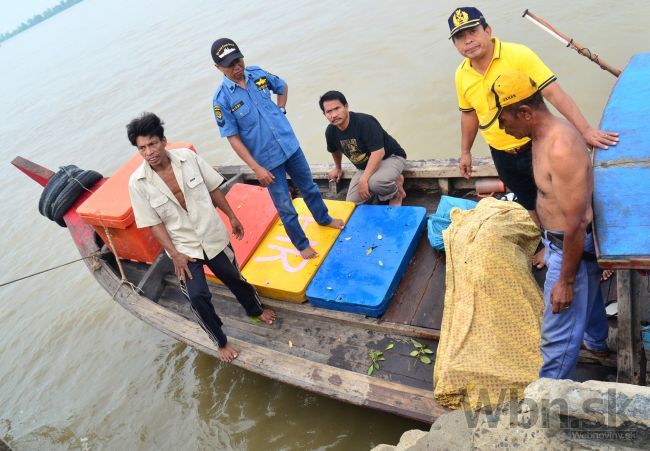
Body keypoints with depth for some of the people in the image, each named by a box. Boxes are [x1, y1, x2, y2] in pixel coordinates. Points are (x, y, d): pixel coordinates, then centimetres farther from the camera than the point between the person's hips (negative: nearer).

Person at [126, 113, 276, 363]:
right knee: (198, 297, -9)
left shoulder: (188, 157, -13)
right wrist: (175, 254, -15)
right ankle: (221, 342, 17)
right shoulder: (138, 182, -15)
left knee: (234, 277, 19)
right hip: (183, 247, -1)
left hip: (213, 235, 2)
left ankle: (256, 310, 48)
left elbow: (213, 188, 0)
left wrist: (231, 216, 6)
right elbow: (153, 223, -10)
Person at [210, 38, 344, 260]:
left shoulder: (257, 73, -4)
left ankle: (323, 218, 50)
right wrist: (256, 168, -17)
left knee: (308, 186, 23)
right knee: (285, 206, 8)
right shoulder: (222, 99, -18)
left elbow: (282, 87, 17)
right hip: (267, 160, -5)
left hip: (290, 145, 5)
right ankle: (302, 244, 30)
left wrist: (280, 112, 5)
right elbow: (233, 138, -15)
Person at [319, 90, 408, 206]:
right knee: (352, 202, -6)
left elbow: (378, 152, -34)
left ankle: (396, 182, -2)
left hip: (390, 157, -6)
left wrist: (363, 179, -37)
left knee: (375, 182, -38)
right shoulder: (330, 131, -8)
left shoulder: (365, 122, -29)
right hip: (365, 166, 7)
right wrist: (338, 168, 31)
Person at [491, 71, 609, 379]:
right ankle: (596, 342, 61)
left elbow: (575, 224, -29)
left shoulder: (561, 149, -33)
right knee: (587, 294, 34)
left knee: (557, 333, 5)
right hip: (558, 237, 10)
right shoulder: (543, 135, -2)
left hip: (573, 246, -10)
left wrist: (565, 281, -21)